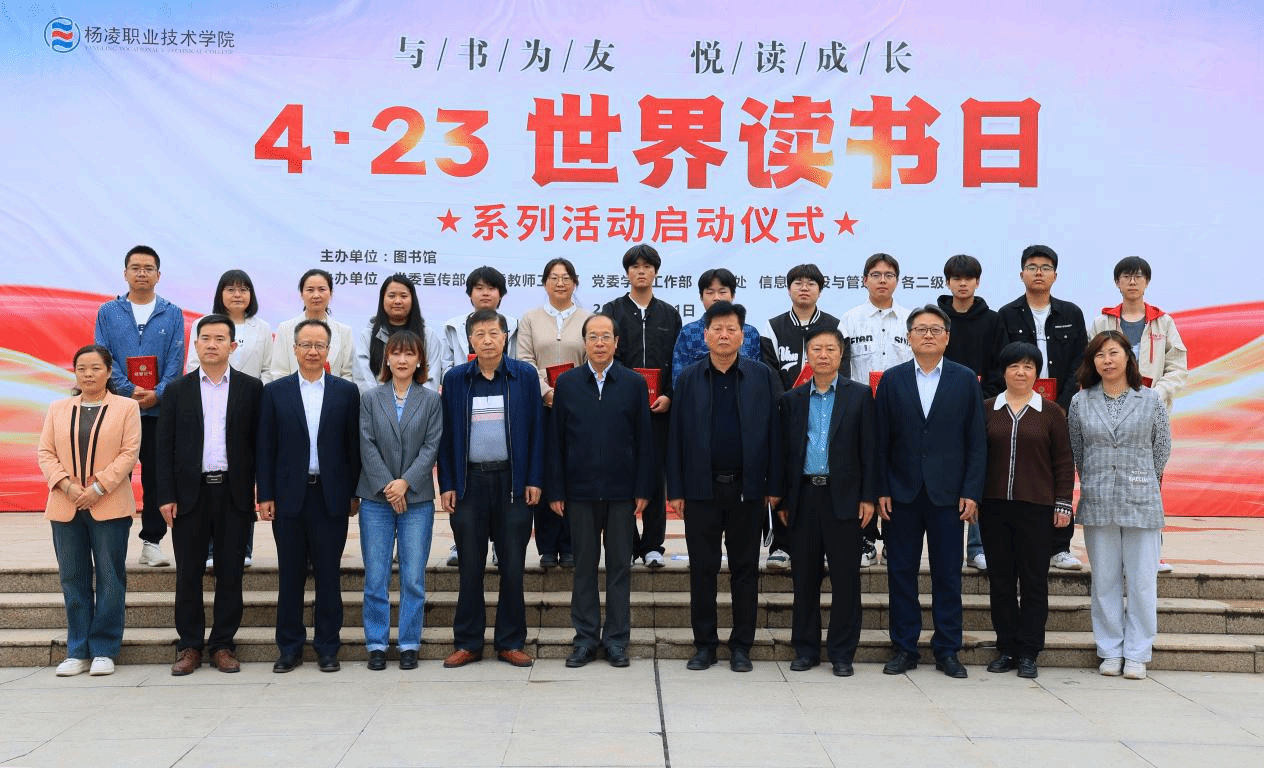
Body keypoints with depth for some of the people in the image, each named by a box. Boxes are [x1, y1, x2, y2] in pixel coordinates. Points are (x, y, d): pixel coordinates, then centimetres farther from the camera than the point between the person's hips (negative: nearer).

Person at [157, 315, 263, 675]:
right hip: (190, 493, 1)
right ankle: (189, 646, 15)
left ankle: (223, 645, 14)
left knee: (230, 574, 4)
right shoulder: (178, 389, 6)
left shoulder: (251, 388, 4)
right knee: (188, 574, 5)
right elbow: (165, 446, 4)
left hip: (235, 493, -1)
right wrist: (166, 495, -3)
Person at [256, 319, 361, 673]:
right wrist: (265, 495, -2)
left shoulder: (346, 391, 4)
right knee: (290, 575, 7)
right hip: (289, 496, 0)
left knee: (328, 575, 5)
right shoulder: (275, 392, 4)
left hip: (331, 497, 0)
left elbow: (353, 445, 4)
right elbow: (265, 448, 3)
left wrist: (354, 493, 0)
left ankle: (327, 647, 14)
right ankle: (290, 647, 17)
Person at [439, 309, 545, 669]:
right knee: (470, 566, 5)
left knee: (512, 566, 3)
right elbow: (446, 435, 6)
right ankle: (467, 643, 15)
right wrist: (446, 485, 0)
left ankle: (511, 642, 14)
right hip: (469, 481, 1)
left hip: (513, 481, -1)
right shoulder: (455, 379, 5)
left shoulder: (525, 376, 3)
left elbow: (536, 430, 2)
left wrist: (534, 480, -4)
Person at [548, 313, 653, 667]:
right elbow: (556, 439, 4)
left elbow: (644, 440, 2)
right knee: (584, 566, 7)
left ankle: (616, 639, 14)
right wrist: (555, 491, -1)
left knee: (620, 567, 5)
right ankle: (585, 638, 16)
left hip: (621, 491, 0)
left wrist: (643, 490, -3)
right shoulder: (566, 383, 5)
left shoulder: (634, 383, 3)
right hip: (580, 491, 1)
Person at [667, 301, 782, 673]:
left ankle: (741, 646, 16)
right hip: (701, 489, 1)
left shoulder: (763, 376, 2)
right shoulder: (688, 378, 4)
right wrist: (675, 490, -2)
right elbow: (676, 436, 3)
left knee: (745, 570, 6)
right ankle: (705, 644, 16)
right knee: (702, 570, 6)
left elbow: (775, 432, 0)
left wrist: (774, 486, -4)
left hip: (747, 488, 0)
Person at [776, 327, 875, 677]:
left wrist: (868, 497, -5)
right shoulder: (792, 399, 10)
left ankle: (842, 652, 10)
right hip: (804, 497, 2)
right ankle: (806, 649, 18)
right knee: (805, 576, 7)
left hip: (843, 497, -2)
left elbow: (869, 449, 1)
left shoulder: (859, 395, 4)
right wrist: (782, 500, 6)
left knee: (845, 577, 1)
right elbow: (785, 451, 10)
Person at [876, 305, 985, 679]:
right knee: (901, 572, 5)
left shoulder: (966, 380, 4)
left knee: (948, 574, 4)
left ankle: (947, 650, 14)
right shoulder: (892, 379, 5)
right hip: (902, 493, 1)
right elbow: (881, 439, 4)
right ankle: (904, 648, 15)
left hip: (948, 492, -1)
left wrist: (971, 492, -5)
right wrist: (880, 490, -3)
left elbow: (976, 440, 2)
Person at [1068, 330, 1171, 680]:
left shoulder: (1151, 399, 2)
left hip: (1142, 503, -1)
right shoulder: (1080, 402, 5)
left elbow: (1162, 449, 8)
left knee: (1142, 580, 1)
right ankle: (1110, 651, 17)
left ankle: (1137, 654, 12)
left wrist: (1139, 481, 11)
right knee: (1105, 580, 6)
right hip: (1098, 505, 1)